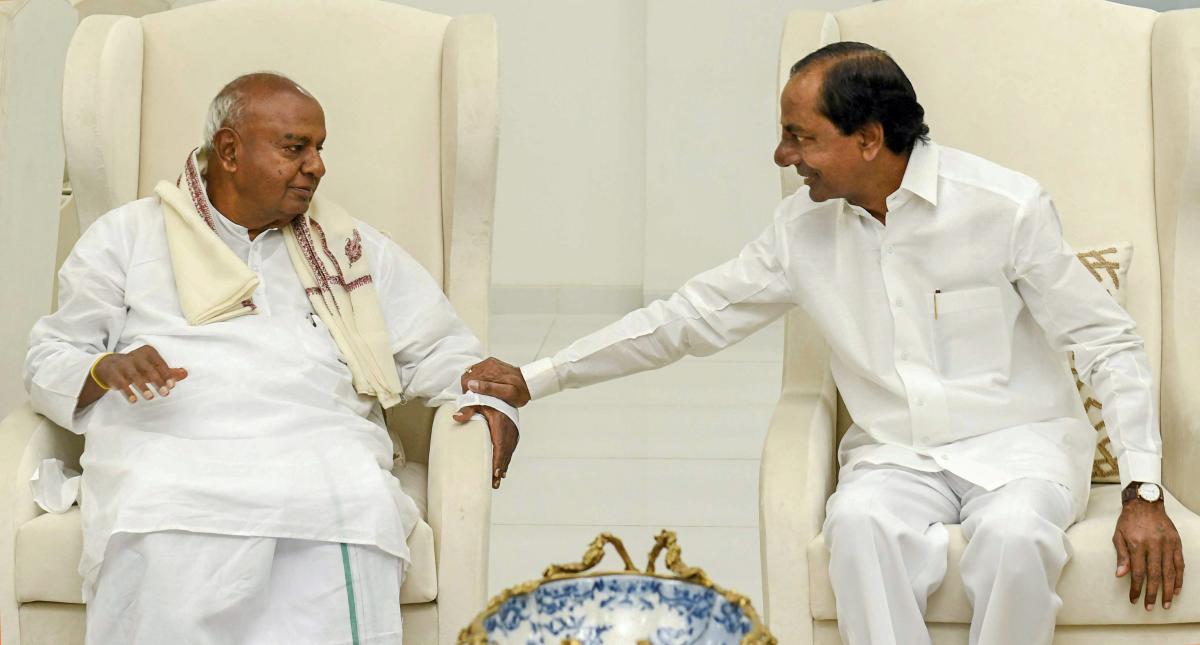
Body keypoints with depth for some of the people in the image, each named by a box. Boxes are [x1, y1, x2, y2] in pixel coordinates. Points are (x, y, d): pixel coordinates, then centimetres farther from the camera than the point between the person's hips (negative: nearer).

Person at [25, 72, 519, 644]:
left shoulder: (350, 248, 27)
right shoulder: (126, 235, 20)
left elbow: (438, 351, 25)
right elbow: (50, 361, 17)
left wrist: (484, 399, 3)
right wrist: (105, 371, -7)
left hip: (316, 441, 2)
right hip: (168, 444, -1)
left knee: (358, 508, -35)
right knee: (165, 547, -37)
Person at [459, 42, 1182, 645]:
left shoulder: (1006, 206, -9)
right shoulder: (805, 227, 4)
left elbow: (1111, 344, -4)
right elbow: (692, 317, 12)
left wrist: (1144, 494, -13)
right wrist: (535, 379, 10)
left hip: (1018, 440, -2)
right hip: (897, 455, 3)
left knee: (1013, 534, -36)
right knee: (860, 521, -33)